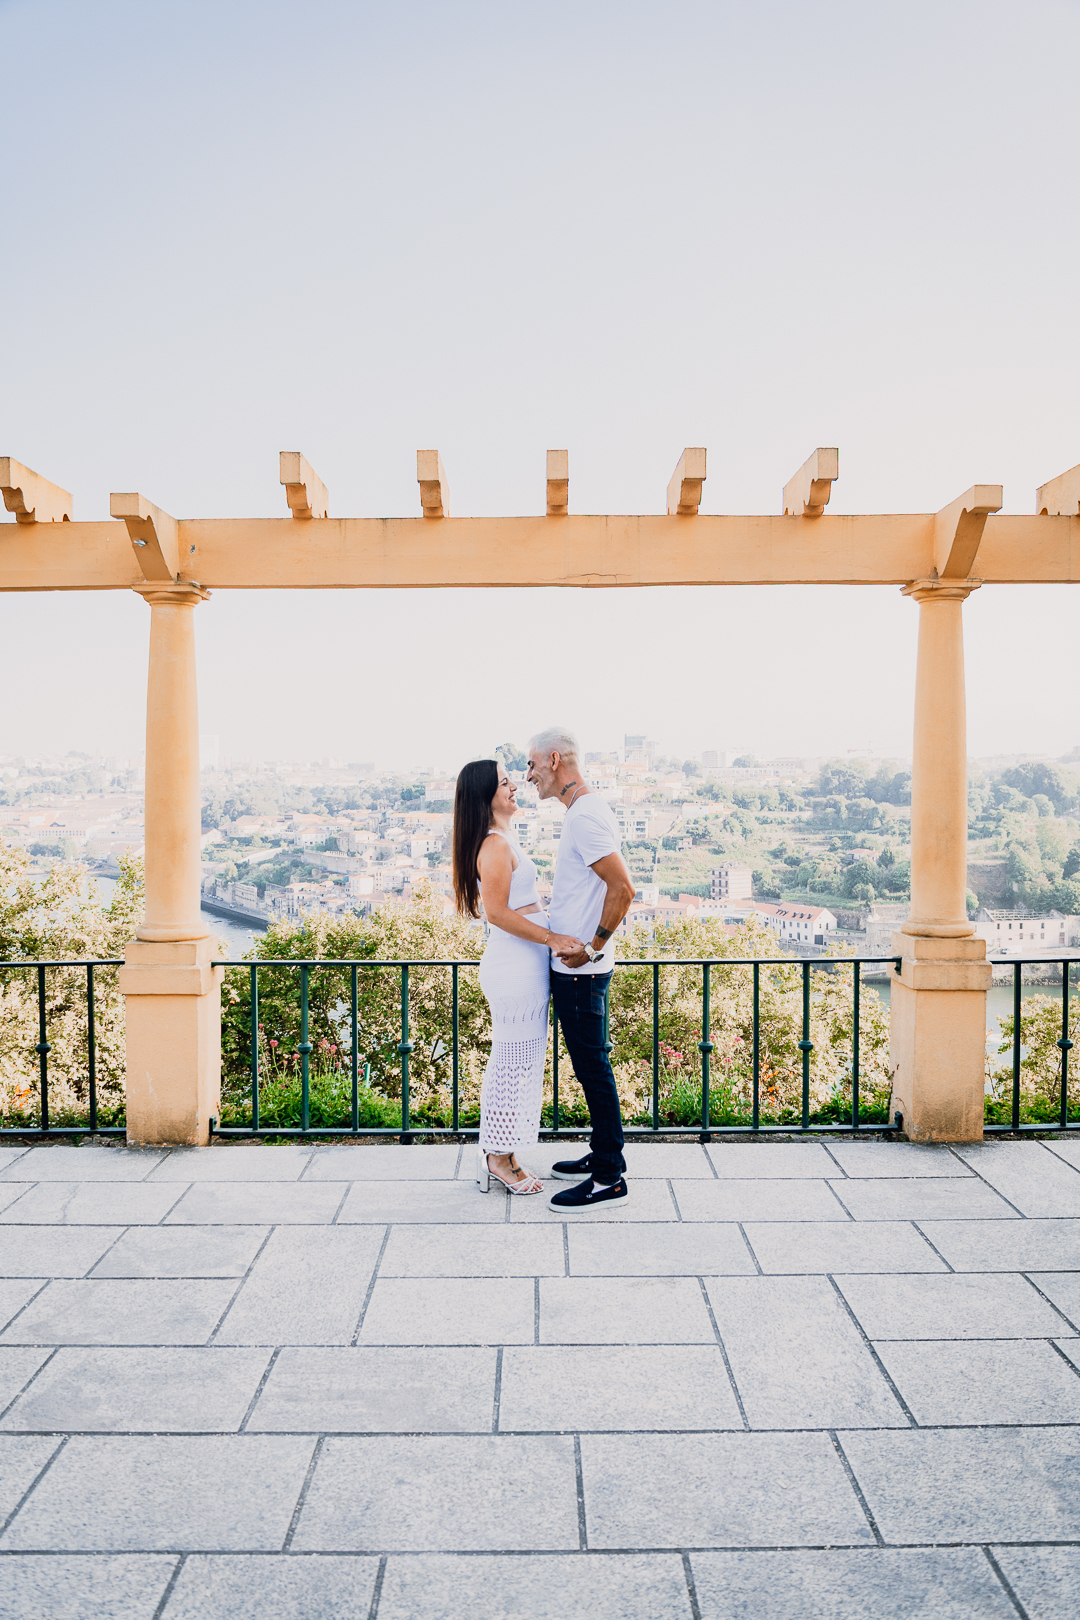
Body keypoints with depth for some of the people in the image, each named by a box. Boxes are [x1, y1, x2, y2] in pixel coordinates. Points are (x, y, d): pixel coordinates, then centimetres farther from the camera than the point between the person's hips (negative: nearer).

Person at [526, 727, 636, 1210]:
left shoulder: (586, 816, -18)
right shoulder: (582, 812, 14)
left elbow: (622, 888, -25)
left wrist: (593, 947, -19)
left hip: (581, 970, -10)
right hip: (572, 967, 10)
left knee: (593, 1067, -3)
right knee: (589, 1066, 17)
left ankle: (609, 1178, 6)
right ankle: (603, 1154, 29)